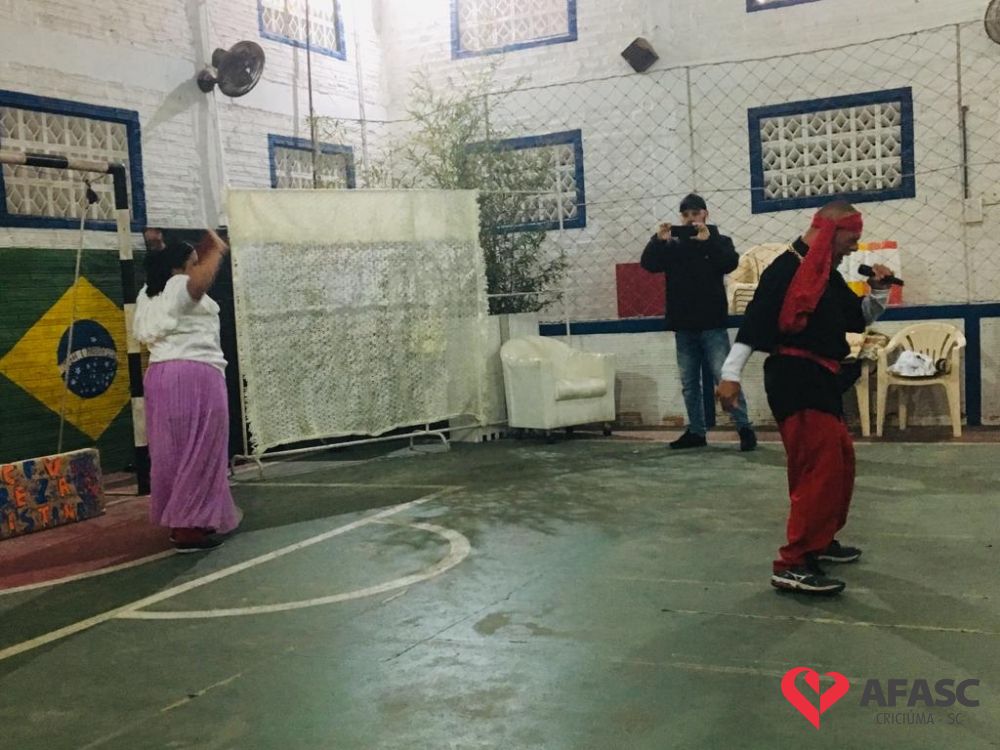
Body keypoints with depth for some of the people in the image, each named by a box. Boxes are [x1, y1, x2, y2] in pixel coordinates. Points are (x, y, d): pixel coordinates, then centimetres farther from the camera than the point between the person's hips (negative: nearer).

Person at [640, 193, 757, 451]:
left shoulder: (719, 241, 4)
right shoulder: (673, 246, 10)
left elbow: (731, 263, -14)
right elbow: (648, 264, -3)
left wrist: (707, 240, -25)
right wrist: (658, 240, -20)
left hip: (712, 325, -4)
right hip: (683, 326, 4)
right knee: (689, 383, 8)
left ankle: (745, 428, -3)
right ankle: (696, 432, 17)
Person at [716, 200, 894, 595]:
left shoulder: (827, 274, 16)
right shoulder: (786, 269, -14)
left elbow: (859, 318, 25)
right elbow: (754, 321, -20)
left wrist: (879, 290, 7)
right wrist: (731, 374, -24)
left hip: (820, 382, 10)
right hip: (795, 381, -10)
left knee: (840, 462, 19)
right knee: (821, 469, -15)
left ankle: (821, 540, 34)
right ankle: (793, 565, -14)